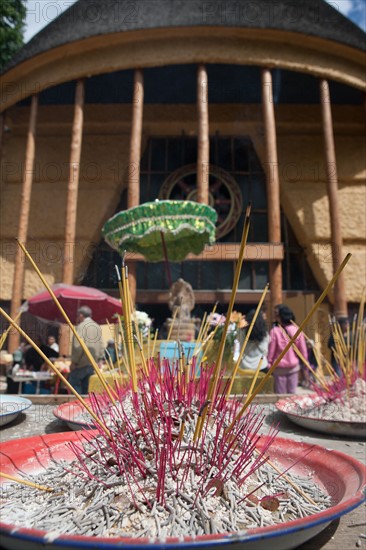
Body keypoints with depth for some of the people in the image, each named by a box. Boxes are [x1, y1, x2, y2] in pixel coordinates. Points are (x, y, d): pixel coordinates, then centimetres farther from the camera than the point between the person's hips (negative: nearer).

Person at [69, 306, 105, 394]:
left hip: (82, 363, -8)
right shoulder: (97, 327, 14)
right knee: (84, 385, 13)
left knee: (73, 382, -2)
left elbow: (78, 346, -17)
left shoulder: (81, 326, -9)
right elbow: (101, 346, 13)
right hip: (93, 363, 8)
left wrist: (74, 362, -11)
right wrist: (98, 359, 16)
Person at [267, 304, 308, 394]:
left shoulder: (275, 331, -17)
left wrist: (269, 363, 2)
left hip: (279, 367, -3)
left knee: (280, 393, 9)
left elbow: (271, 349, -11)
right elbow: (303, 349, 1)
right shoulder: (297, 330, -7)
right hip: (294, 366, 3)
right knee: (292, 392, 14)